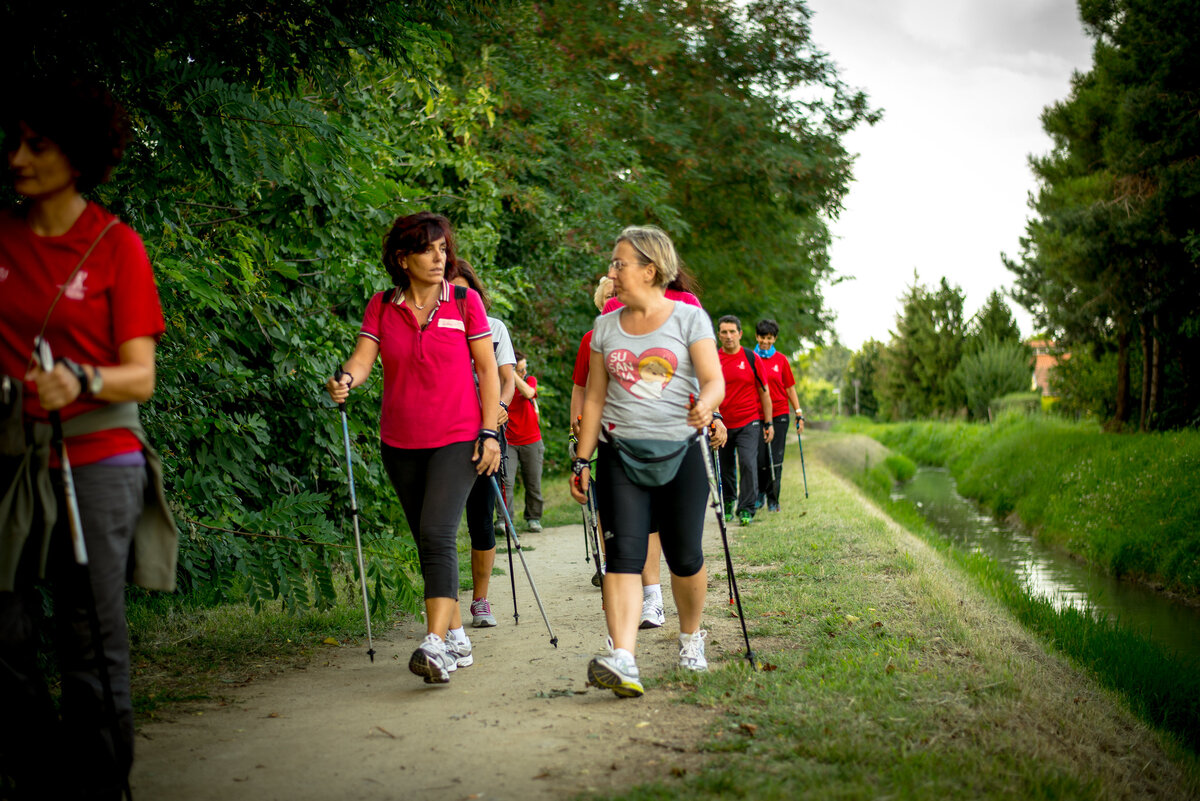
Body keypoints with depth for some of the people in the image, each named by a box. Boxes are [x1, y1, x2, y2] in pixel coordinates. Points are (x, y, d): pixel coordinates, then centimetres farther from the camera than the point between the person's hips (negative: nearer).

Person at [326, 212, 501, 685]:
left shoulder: (465, 302, -1)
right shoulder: (381, 307, 4)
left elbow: (487, 370, 0)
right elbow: (362, 358, -5)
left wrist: (490, 433, -7)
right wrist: (344, 381, -28)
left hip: (456, 440, -4)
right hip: (400, 444, 4)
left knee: (437, 534, -20)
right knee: (427, 542, 10)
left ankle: (435, 644, -26)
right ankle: (457, 639, 22)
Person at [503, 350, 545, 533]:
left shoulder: (530, 380, 1)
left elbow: (528, 393, -23)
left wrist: (511, 374, -27)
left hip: (531, 442, 2)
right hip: (508, 441, -2)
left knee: (533, 483, 6)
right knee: (506, 482, -14)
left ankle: (533, 518, 22)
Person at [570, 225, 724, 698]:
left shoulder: (689, 318, 1)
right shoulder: (606, 327, 11)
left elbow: (714, 380, -6)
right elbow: (595, 398, 12)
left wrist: (705, 406, -29)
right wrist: (582, 460, 8)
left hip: (680, 451, -2)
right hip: (620, 454, 2)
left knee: (684, 556, 2)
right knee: (624, 552, -12)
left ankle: (690, 638, 28)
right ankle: (622, 661, -22)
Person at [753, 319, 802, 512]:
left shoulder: (781, 360, 6)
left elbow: (789, 388, 10)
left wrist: (798, 412, 6)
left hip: (779, 415, 1)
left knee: (775, 460, -1)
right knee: (760, 459, -3)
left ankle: (773, 500, 9)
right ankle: (760, 493, 21)